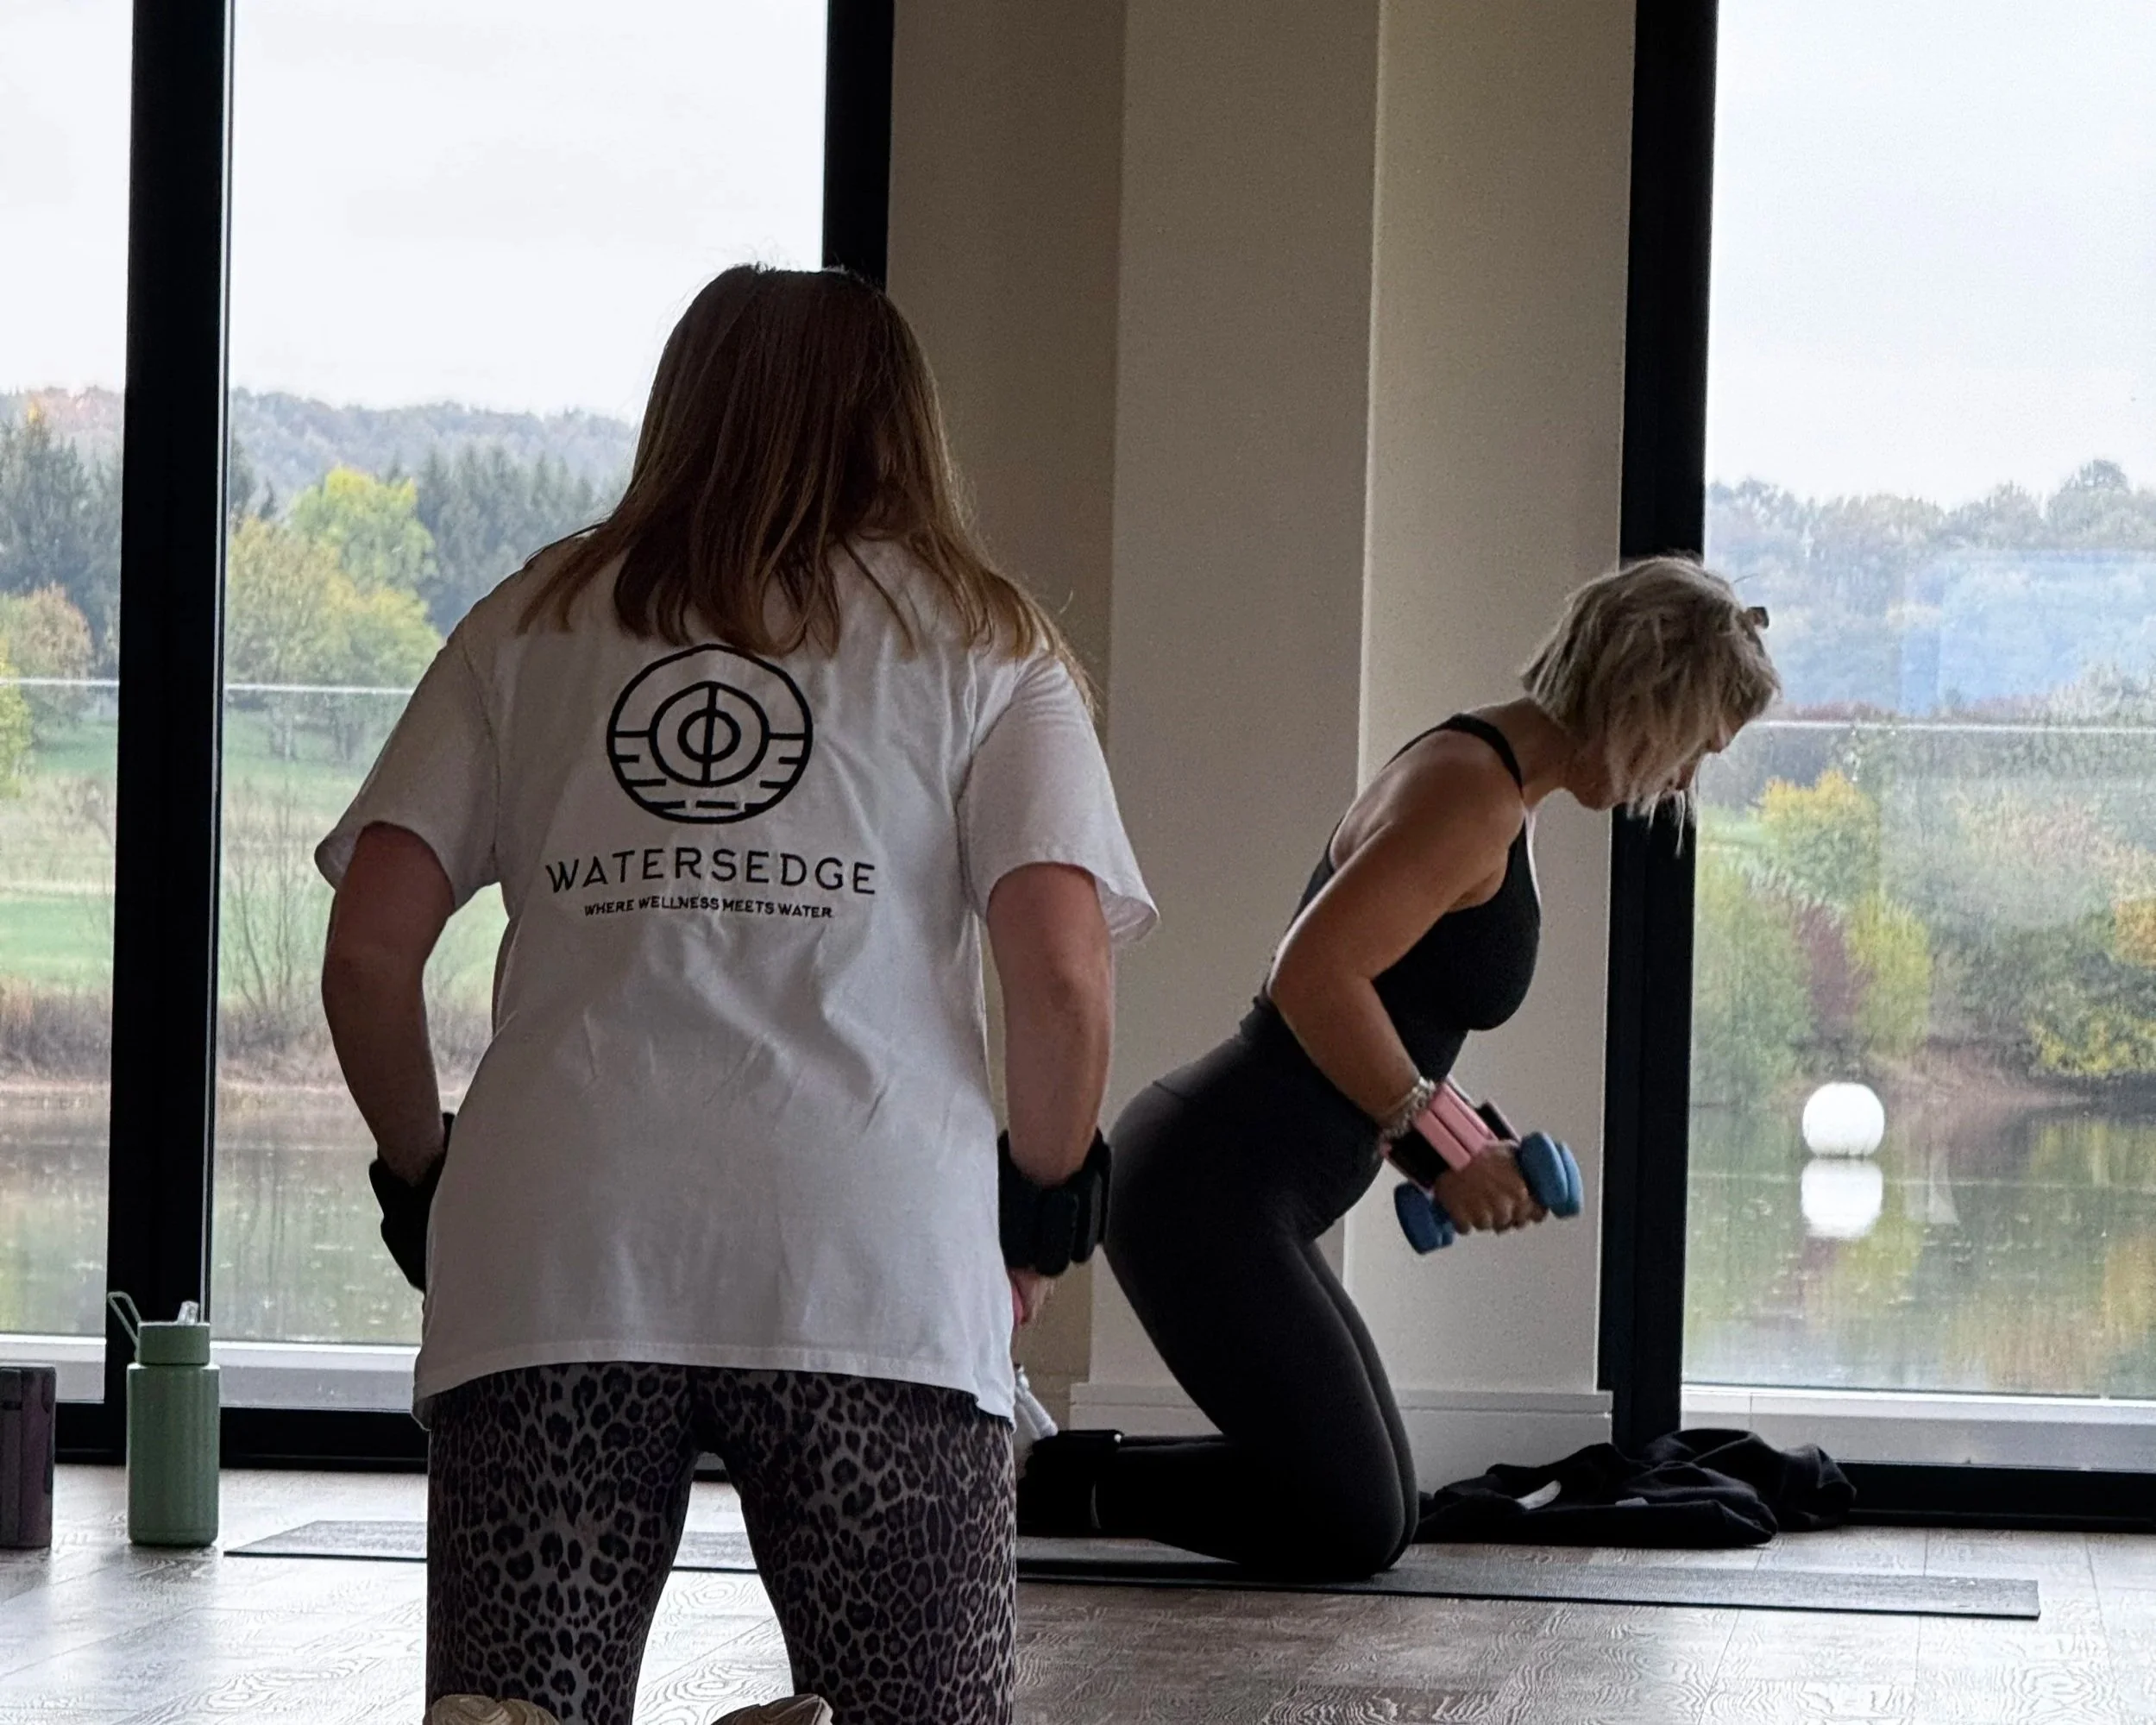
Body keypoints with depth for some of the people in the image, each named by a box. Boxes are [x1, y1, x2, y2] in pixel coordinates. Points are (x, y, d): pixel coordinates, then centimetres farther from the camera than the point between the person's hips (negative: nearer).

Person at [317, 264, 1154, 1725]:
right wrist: (1045, 1203, 16)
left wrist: (420, 1173, 25)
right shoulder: (979, 638, 13)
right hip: (876, 1268, -1)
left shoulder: (537, 620, 18)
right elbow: (1060, 971, 0)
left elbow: (369, 951, 10)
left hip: (552, 1259, 2)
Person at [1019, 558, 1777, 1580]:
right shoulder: (1472, 789, -15)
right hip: (1212, 1190, -11)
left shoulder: (1498, 793, 17)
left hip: (1231, 1191, 11)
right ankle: (1034, 1484, -1)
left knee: (1375, 1521, 15)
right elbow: (1315, 974, -25)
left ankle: (1037, 1468, 16)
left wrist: (1471, 1151, 14)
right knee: (1348, 1533, -8)